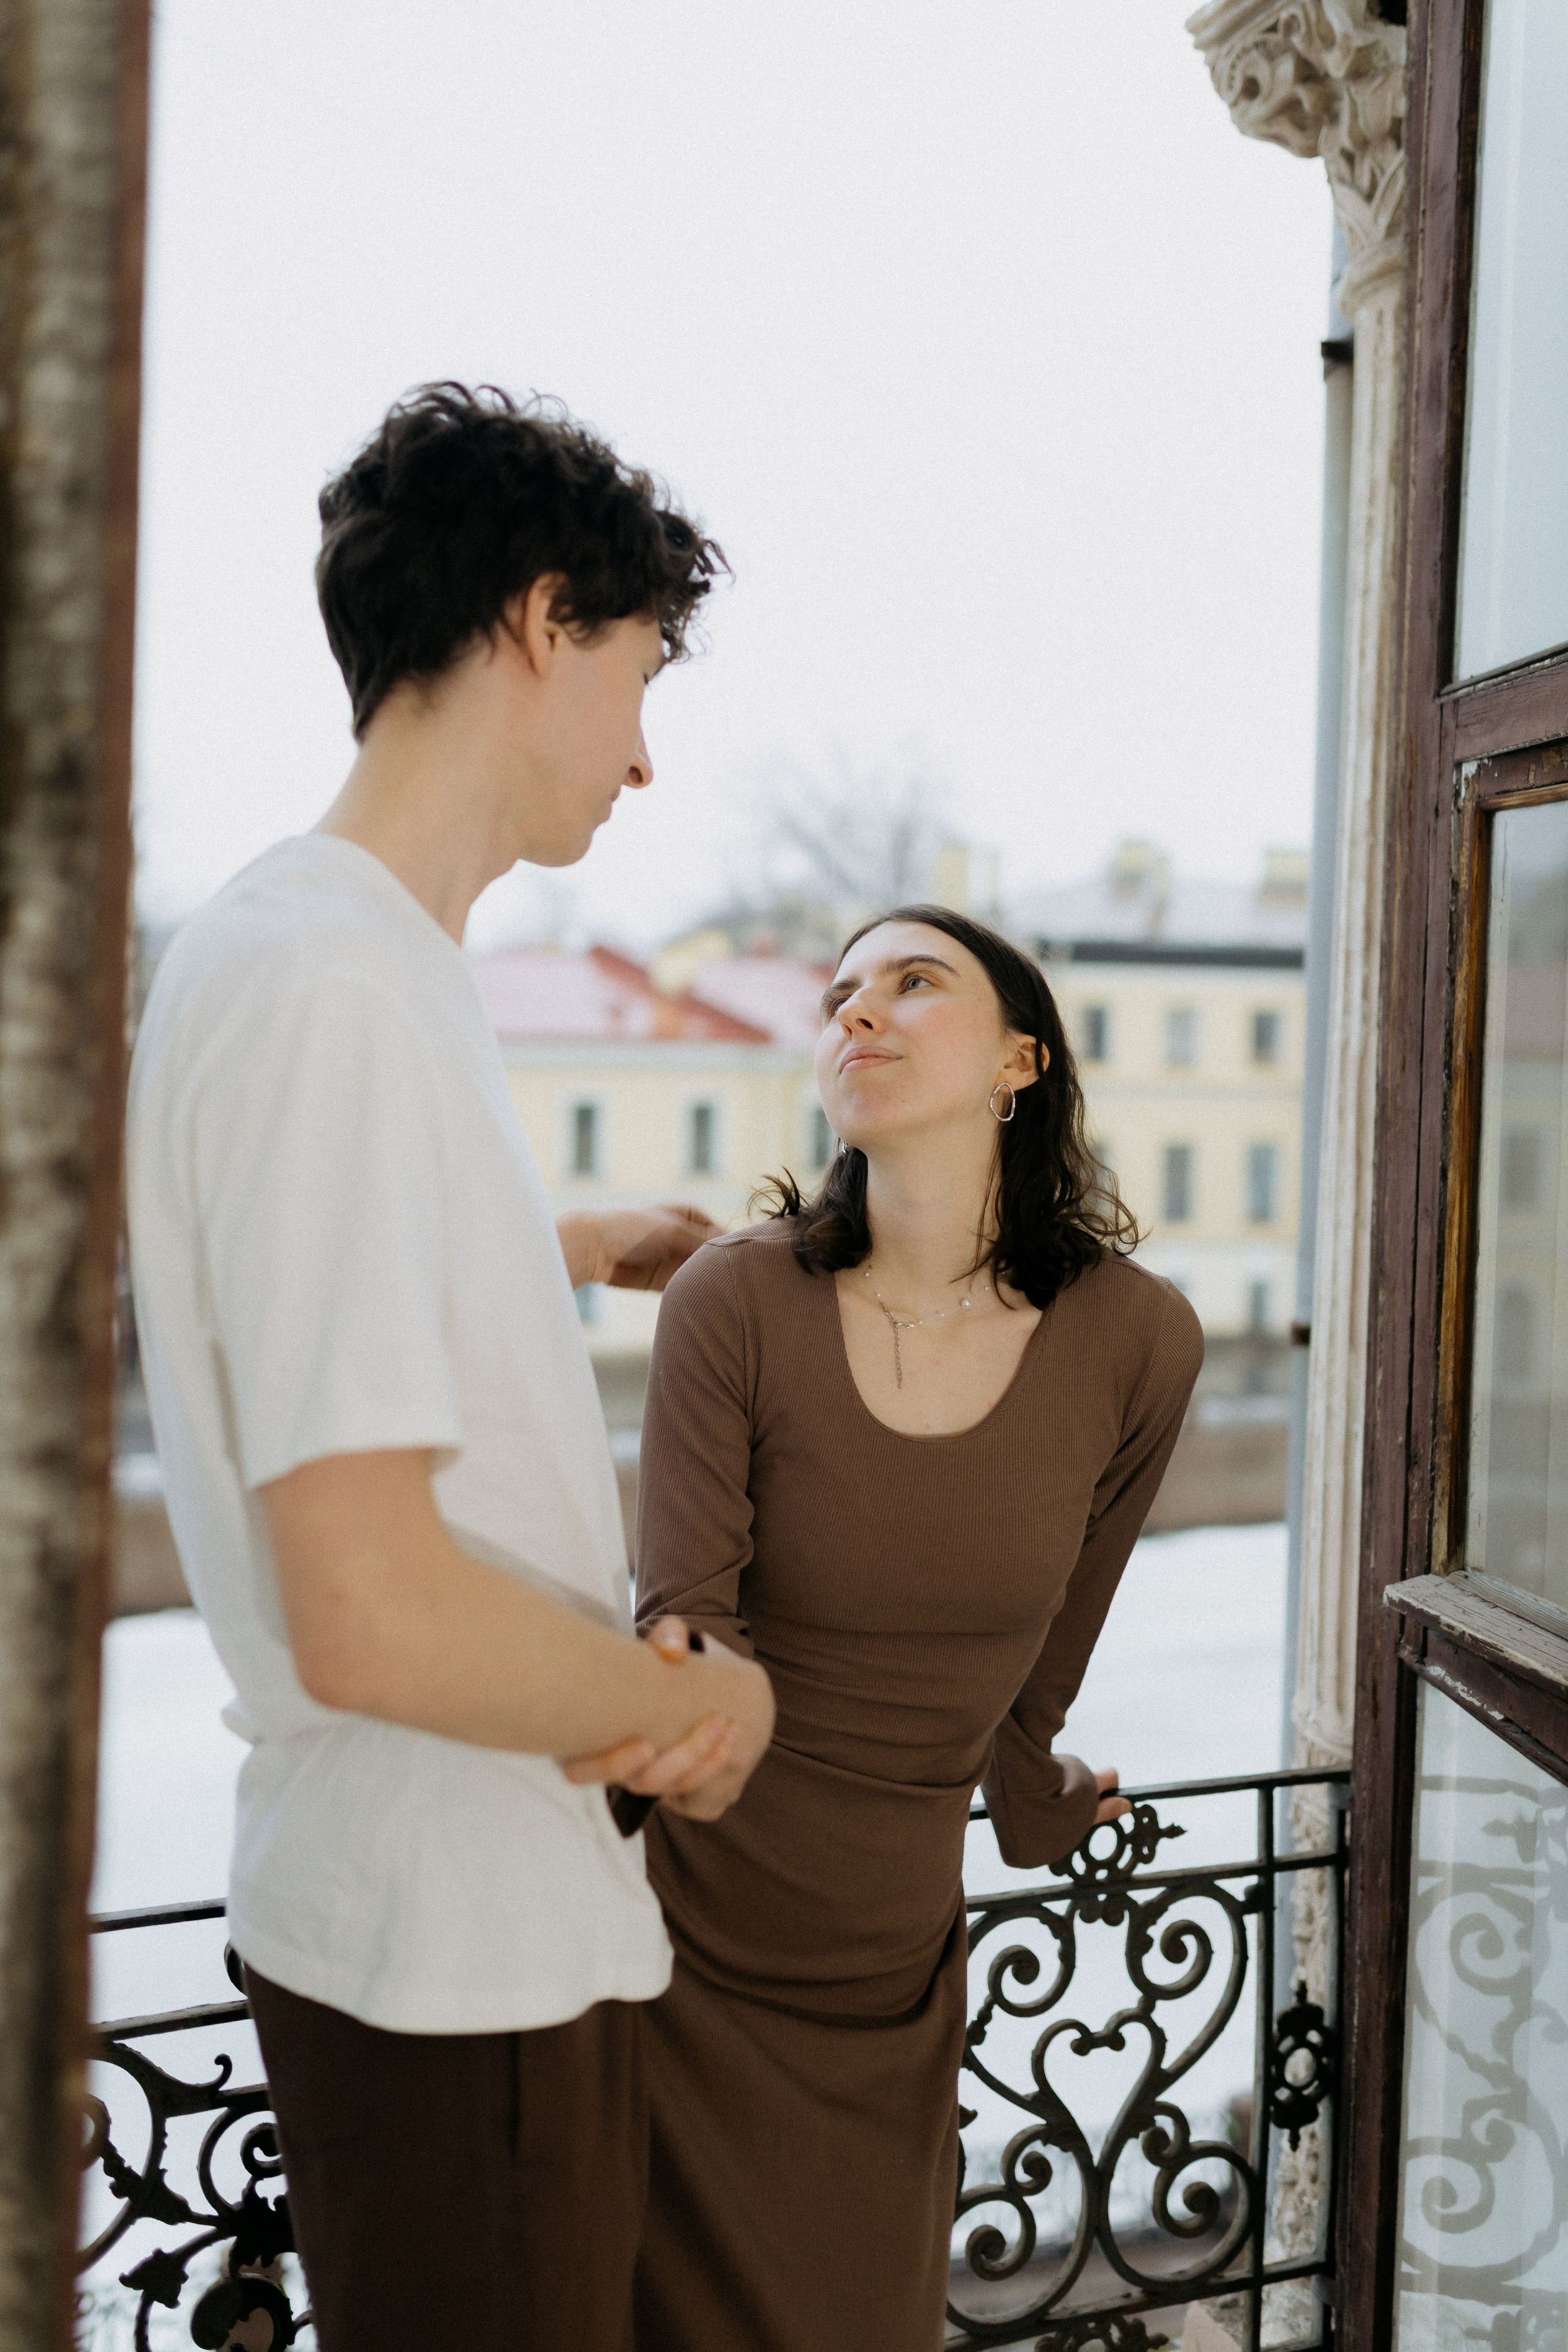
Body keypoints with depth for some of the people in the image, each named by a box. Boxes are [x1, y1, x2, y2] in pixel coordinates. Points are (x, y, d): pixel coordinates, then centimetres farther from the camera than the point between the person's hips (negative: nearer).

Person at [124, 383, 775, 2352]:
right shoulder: (326, 985, -25)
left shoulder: (363, 953, 7)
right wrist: (710, 1700, -14)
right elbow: (372, 1616, -30)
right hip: (453, 1958, -9)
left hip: (488, 1912, 9)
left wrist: (580, 1246, 35)